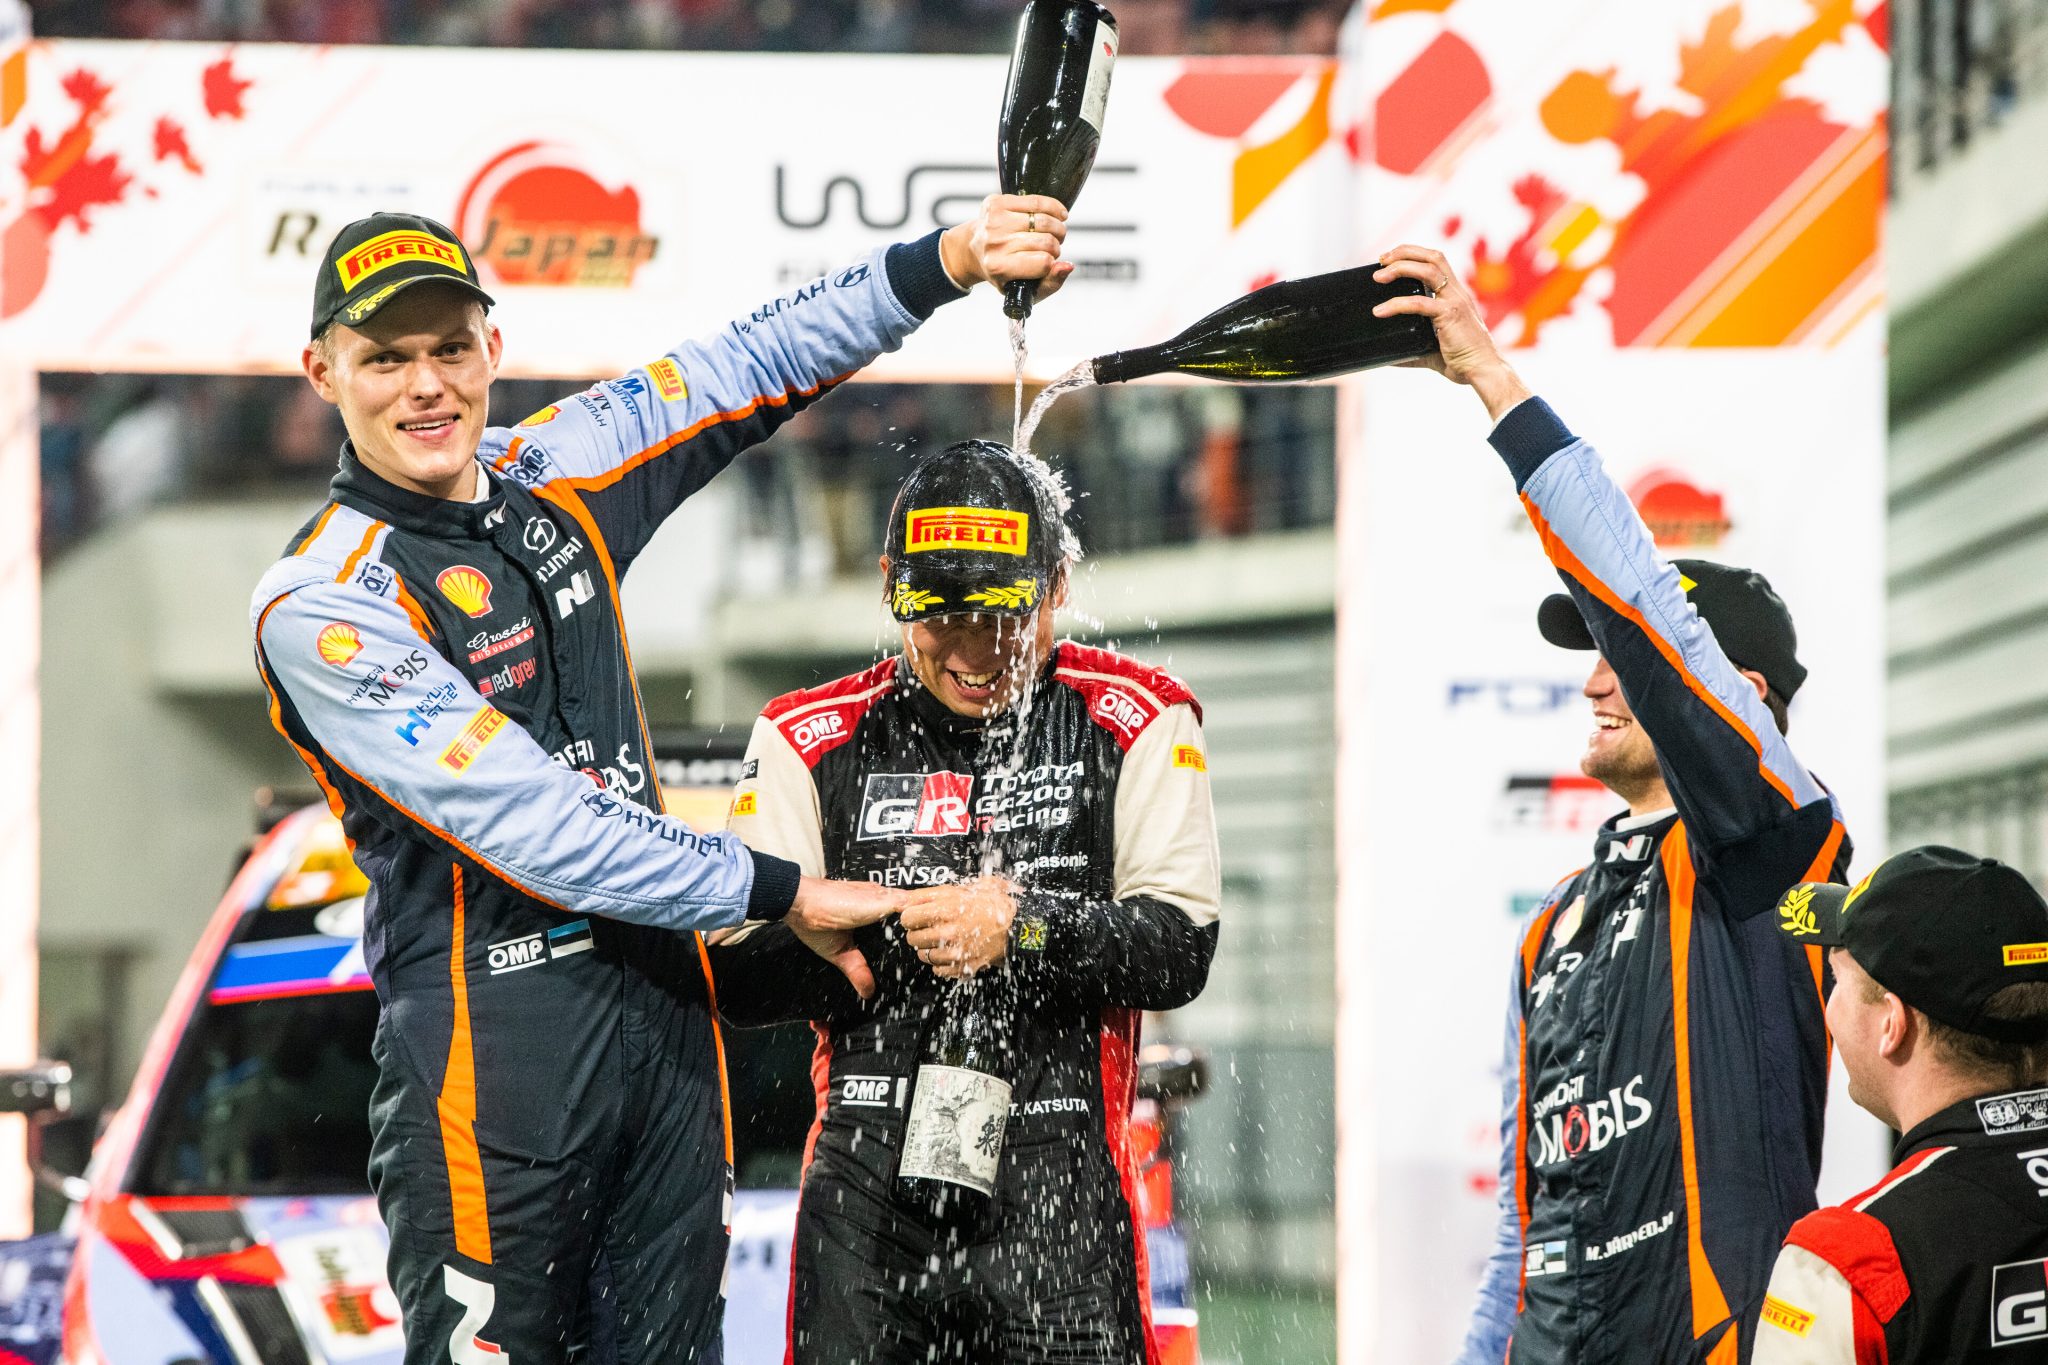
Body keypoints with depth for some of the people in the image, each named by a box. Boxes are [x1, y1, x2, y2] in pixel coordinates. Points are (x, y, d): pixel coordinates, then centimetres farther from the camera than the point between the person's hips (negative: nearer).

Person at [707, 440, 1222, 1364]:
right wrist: (889, 927, -12)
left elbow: (1180, 951, -2)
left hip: (1061, 1181, -1)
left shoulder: (1133, 725, 5)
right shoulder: (814, 741, 8)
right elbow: (739, 979, 3)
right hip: (867, 1176, 1)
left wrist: (1025, 924, -16)